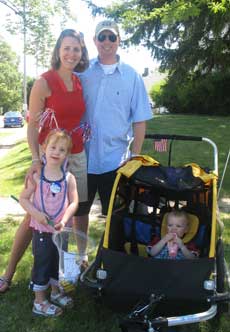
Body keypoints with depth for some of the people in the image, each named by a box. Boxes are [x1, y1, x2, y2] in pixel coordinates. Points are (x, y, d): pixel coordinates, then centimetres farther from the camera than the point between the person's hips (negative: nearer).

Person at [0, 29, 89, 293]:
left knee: (80, 211, 11)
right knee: (34, 215, -3)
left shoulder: (81, 83, 9)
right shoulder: (44, 83, -8)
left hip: (77, 156, 5)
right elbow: (32, 125, -8)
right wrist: (36, 159, -19)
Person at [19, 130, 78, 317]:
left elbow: (74, 202, -7)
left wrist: (64, 220, -20)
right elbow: (23, 198, -6)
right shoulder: (37, 176, -11)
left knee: (59, 261, 18)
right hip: (42, 229, -3)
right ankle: (39, 302, 22)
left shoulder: (69, 178, -6)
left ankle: (55, 292, 41)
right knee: (42, 263, 6)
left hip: (61, 230, 3)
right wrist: (36, 213, -20)